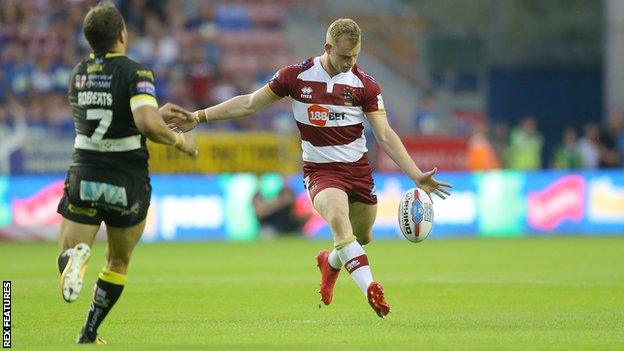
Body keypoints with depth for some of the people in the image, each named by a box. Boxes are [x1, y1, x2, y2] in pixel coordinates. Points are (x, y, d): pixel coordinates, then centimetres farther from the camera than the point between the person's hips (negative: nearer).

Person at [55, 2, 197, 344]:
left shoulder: (78, 73, 6)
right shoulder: (135, 72, -14)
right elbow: (147, 124, -29)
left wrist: (157, 112, 24)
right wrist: (179, 141, -11)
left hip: (84, 178, 2)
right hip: (127, 183, -2)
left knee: (65, 256, 7)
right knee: (118, 263, 19)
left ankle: (75, 256, -30)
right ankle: (89, 334, 13)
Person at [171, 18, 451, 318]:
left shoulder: (365, 85, -3)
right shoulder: (296, 75, -5)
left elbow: (385, 135, -3)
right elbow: (249, 104, 6)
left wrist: (417, 176, -12)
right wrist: (199, 117, 4)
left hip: (358, 169, 3)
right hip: (320, 171, -3)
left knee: (362, 237, 11)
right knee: (338, 217, -32)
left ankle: (331, 262, 48)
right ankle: (370, 289, -42)